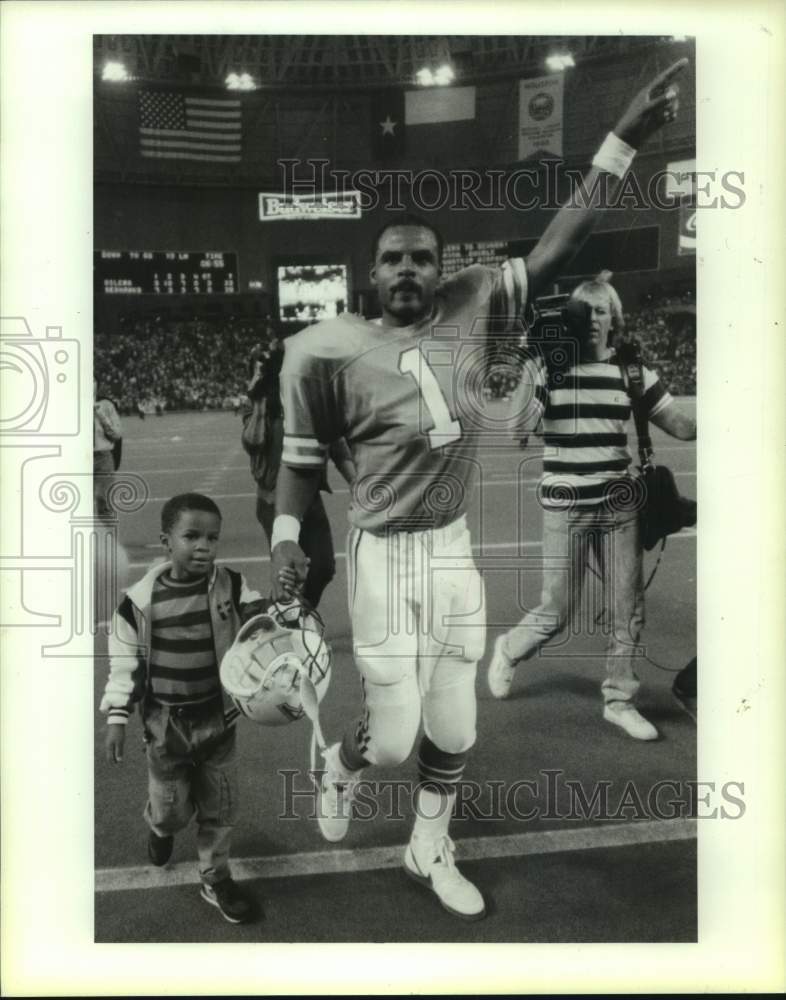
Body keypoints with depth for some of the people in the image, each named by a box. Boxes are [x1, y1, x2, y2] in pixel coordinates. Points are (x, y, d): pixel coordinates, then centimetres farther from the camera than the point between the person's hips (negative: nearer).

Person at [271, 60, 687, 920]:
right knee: (393, 737, 3)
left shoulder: (470, 309, -2)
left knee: (453, 728, 15)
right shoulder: (335, 352, -10)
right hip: (385, 556, -4)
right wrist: (285, 536, -8)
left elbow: (553, 251, -2)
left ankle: (429, 852, 41)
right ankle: (340, 768, 42)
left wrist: (625, 138, -6)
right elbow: (304, 457, 0)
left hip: (455, 549, 4)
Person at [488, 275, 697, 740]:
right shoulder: (549, 368, -5)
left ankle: (619, 700, 23)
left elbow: (682, 426, 3)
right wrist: (530, 367, -22)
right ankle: (509, 650, 34)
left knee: (629, 608, 5)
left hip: (620, 506, 3)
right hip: (566, 507, -3)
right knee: (558, 610, 3)